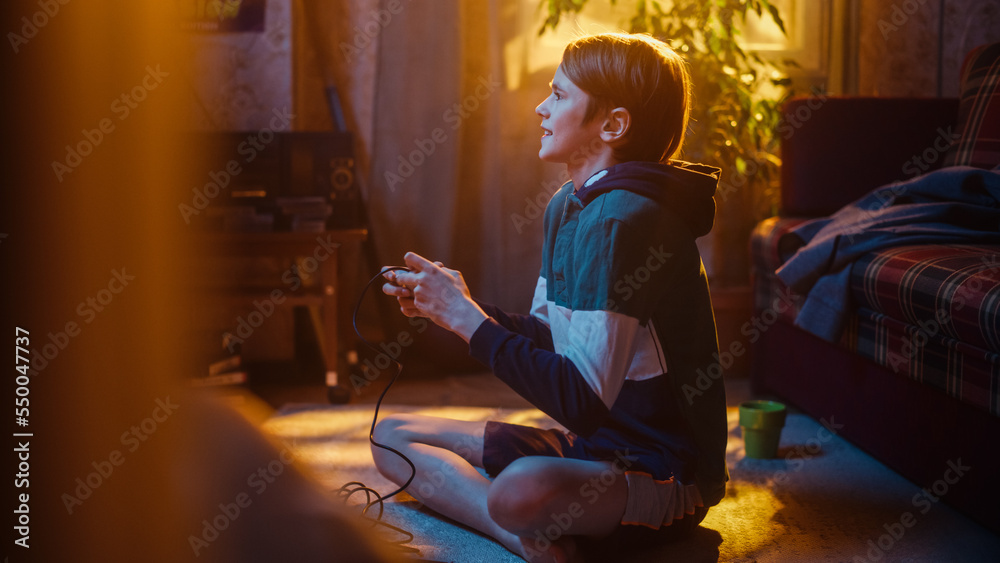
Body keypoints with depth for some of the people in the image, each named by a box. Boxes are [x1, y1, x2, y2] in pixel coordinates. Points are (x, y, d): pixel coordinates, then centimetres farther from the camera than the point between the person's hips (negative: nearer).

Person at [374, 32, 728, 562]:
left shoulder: (623, 220, -23)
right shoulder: (568, 205, 9)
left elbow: (582, 401, -28)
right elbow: (551, 336, 14)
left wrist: (467, 317, -22)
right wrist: (456, 305, -2)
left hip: (665, 474, -11)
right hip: (593, 446, 11)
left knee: (522, 491, -43)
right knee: (393, 436, 7)